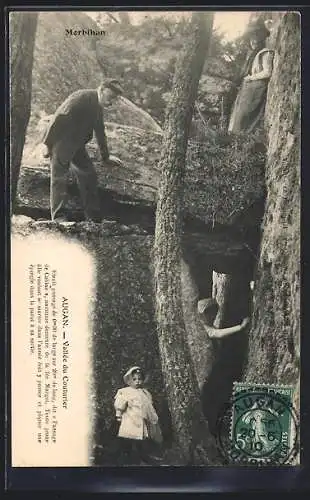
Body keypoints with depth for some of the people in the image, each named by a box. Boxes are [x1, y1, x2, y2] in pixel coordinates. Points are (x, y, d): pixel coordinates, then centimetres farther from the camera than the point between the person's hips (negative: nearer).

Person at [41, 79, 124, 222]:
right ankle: (58, 218, -1)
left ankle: (94, 218, 11)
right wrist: (49, 144, -21)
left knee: (89, 175, 6)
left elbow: (100, 132, 21)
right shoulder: (81, 97, -20)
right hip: (61, 142, -9)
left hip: (76, 144, 9)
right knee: (59, 178, -6)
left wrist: (106, 157, 23)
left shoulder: (98, 107, 9)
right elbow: (59, 118, -23)